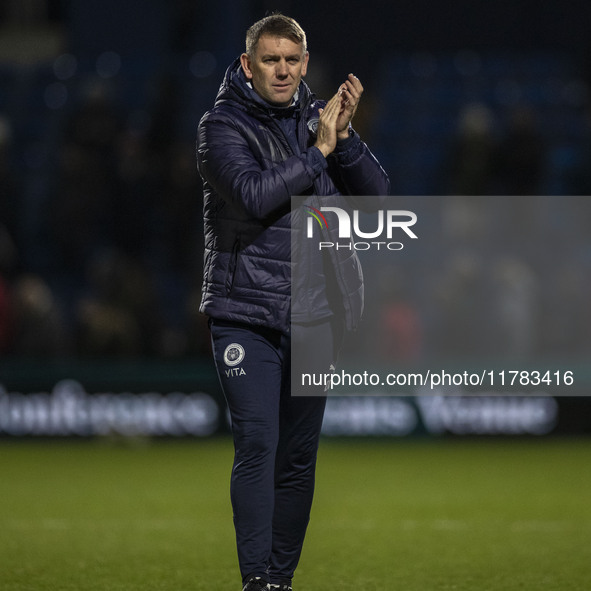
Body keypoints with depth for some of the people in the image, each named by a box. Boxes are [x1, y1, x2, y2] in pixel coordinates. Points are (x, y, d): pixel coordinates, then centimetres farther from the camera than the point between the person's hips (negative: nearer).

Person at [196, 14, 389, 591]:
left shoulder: (320, 118, 9)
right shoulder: (224, 126, -5)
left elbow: (376, 193, 1)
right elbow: (254, 194, -22)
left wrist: (344, 136, -13)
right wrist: (319, 150, -16)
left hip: (312, 318, 4)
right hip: (245, 313, -4)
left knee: (299, 455, 8)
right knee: (257, 445, -14)